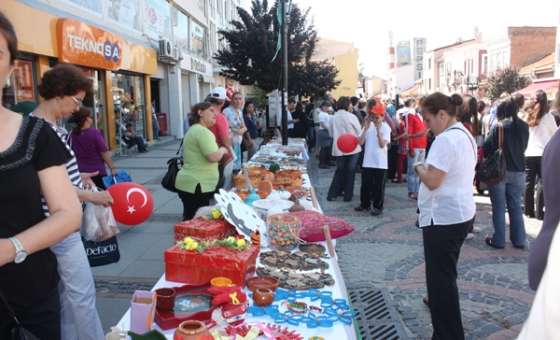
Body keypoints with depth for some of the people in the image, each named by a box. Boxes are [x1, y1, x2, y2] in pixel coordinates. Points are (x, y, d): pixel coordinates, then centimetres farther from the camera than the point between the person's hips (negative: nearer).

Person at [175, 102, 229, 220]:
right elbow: (214, 157, -24)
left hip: (190, 183, 11)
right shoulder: (202, 131, -15)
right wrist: (222, 149, -4)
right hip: (196, 185, -11)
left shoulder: (193, 130, 18)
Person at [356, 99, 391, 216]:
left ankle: (378, 206, 17)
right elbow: (361, 142, -7)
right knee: (365, 184, 13)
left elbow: (382, 144, -18)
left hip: (380, 163, -3)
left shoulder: (385, 127, -7)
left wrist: (378, 129, -22)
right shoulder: (368, 125, 2)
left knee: (378, 186, 6)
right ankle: (365, 204, 29)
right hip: (367, 161, 4)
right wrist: (366, 128, -13)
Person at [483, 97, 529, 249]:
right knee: (516, 206, 13)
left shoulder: (499, 126, -13)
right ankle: (519, 239, 19)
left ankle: (498, 240, 8)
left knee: (499, 207, 3)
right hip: (518, 171, 4)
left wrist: (485, 157, 5)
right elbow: (524, 147, 14)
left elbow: (487, 147, -13)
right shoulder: (524, 126, 2)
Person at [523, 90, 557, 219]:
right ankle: (539, 212, 2)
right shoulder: (547, 116, -6)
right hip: (543, 154, -3)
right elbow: (555, 133, 6)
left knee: (529, 183, 9)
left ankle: (529, 210, 14)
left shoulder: (527, 115, 2)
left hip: (528, 154, 3)